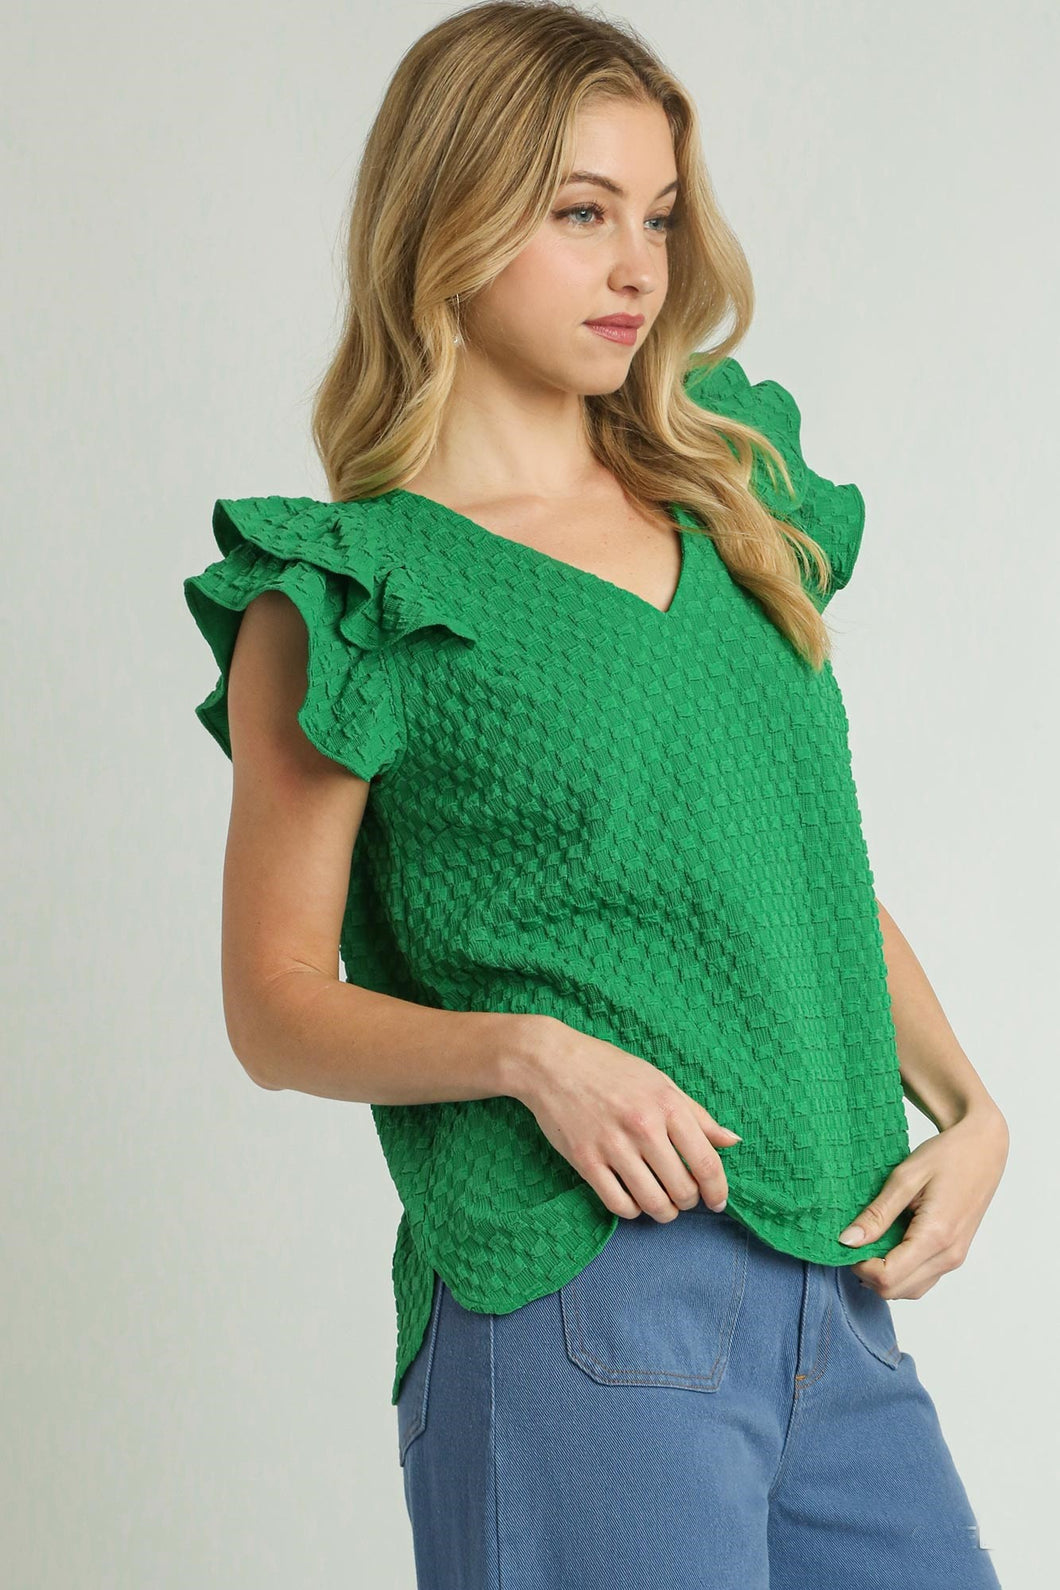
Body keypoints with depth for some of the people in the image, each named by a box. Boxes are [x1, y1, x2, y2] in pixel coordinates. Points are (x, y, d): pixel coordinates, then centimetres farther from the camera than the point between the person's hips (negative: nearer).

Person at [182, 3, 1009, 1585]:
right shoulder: (348, 593, -4)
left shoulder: (735, 500, 13)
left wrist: (968, 1104, 6)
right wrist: (527, 1051, -18)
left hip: (834, 1288, 6)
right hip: (578, 1301, -6)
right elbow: (280, 1008, -2)